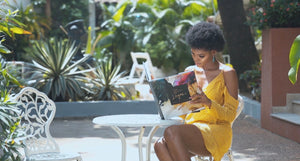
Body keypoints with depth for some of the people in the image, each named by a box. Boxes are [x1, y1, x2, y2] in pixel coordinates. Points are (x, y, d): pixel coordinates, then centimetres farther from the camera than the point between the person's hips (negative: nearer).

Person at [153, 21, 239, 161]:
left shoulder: (227, 73, 2)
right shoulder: (190, 71, 17)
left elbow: (230, 115, -4)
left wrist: (209, 103, -23)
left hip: (216, 132, -5)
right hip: (190, 128, 5)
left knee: (171, 132, -35)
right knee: (160, 145, -31)